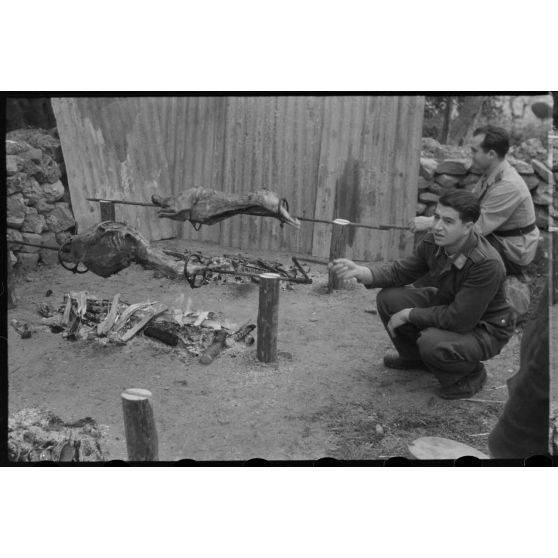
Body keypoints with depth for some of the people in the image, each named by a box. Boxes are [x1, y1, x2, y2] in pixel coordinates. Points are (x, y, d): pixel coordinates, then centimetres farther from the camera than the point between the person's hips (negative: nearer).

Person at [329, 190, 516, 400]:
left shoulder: (487, 264, -34)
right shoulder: (433, 243, -13)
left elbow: (459, 319, -33)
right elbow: (399, 271, -3)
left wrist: (409, 314, -23)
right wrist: (359, 271, -22)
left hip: (484, 329, -7)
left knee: (432, 343, -35)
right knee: (388, 298, -7)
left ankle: (471, 375, 0)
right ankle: (414, 357, 19)